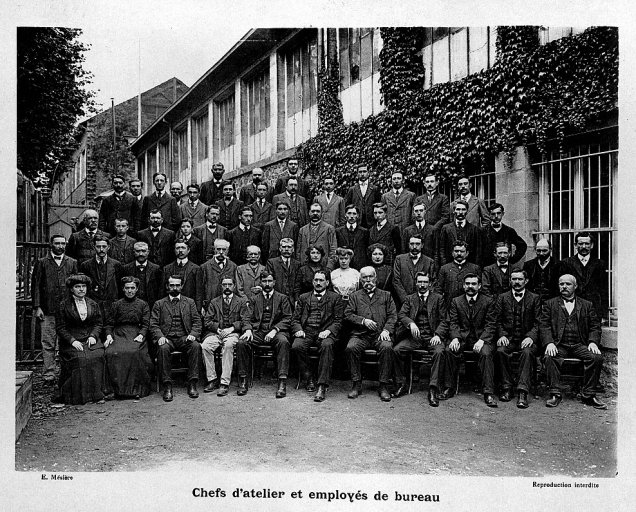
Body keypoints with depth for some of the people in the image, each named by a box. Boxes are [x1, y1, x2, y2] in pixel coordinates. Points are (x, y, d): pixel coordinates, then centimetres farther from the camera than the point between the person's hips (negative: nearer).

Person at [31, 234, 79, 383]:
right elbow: (36, 286, 4)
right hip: (48, 311, -1)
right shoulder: (41, 263, 7)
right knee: (48, 344, 1)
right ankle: (49, 375, 7)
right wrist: (37, 307, -5)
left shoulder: (72, 263, 11)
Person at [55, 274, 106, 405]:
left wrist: (93, 336, -6)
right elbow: (60, 328, 0)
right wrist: (72, 340, -13)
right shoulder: (63, 306, 4)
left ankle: (97, 393, -20)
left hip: (90, 339, 2)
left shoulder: (93, 304, 13)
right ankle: (77, 395, -20)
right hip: (71, 341, -2)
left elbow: (99, 323, 13)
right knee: (79, 358, -30)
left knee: (98, 356, -26)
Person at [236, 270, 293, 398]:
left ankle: (282, 383, -36)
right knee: (241, 343, -26)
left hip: (277, 331, -2)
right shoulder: (254, 299, 21)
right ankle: (243, 381, -16)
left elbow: (287, 318, 3)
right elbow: (249, 319, 15)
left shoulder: (282, 298, 13)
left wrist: (274, 330, -13)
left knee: (283, 341, -36)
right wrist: (248, 330, -8)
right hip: (258, 331, 2)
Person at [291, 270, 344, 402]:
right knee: (296, 346, -30)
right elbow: (295, 318, 17)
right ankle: (308, 378, -8)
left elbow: (338, 321, 6)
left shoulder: (335, 298, 15)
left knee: (327, 345, -36)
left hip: (325, 332, -2)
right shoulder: (303, 297, 23)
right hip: (306, 332, 2)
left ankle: (322, 387, -35)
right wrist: (298, 330, -5)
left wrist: (328, 331, -13)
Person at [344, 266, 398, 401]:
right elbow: (348, 314, 9)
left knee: (387, 347, -33)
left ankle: (383, 386, -22)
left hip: (380, 335, 0)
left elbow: (392, 315, 10)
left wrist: (386, 330, -8)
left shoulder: (386, 295, 21)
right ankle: (356, 384, -16)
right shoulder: (354, 296, 20)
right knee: (350, 348, -31)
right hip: (360, 334, 1)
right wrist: (363, 321, -8)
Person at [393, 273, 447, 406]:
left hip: (431, 337, -2)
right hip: (414, 337, 2)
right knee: (396, 350, -23)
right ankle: (402, 385, -8)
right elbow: (401, 315, 2)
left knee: (439, 351, -32)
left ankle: (433, 390, -28)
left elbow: (443, 320, 4)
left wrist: (438, 335, -13)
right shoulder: (410, 299, 16)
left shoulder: (438, 298, 12)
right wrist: (411, 323, -19)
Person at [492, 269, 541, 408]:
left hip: (527, 339, -1)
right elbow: (498, 321, 9)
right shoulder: (502, 298, 14)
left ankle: (522, 392, -34)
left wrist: (531, 337, -15)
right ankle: (507, 387, -17)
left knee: (527, 352, -33)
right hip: (508, 338, 1)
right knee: (500, 351, -30)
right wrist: (502, 335, -10)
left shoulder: (535, 298, 10)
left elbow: (538, 322, 3)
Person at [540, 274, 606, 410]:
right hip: (558, 345, -1)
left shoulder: (587, 305, 19)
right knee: (549, 358, -32)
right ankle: (555, 394, -21)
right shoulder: (550, 304, 14)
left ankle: (588, 395, -14)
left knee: (597, 357, -27)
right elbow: (543, 326, 4)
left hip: (580, 345, 1)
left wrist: (593, 342, -7)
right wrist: (549, 343, -13)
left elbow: (595, 326, 13)